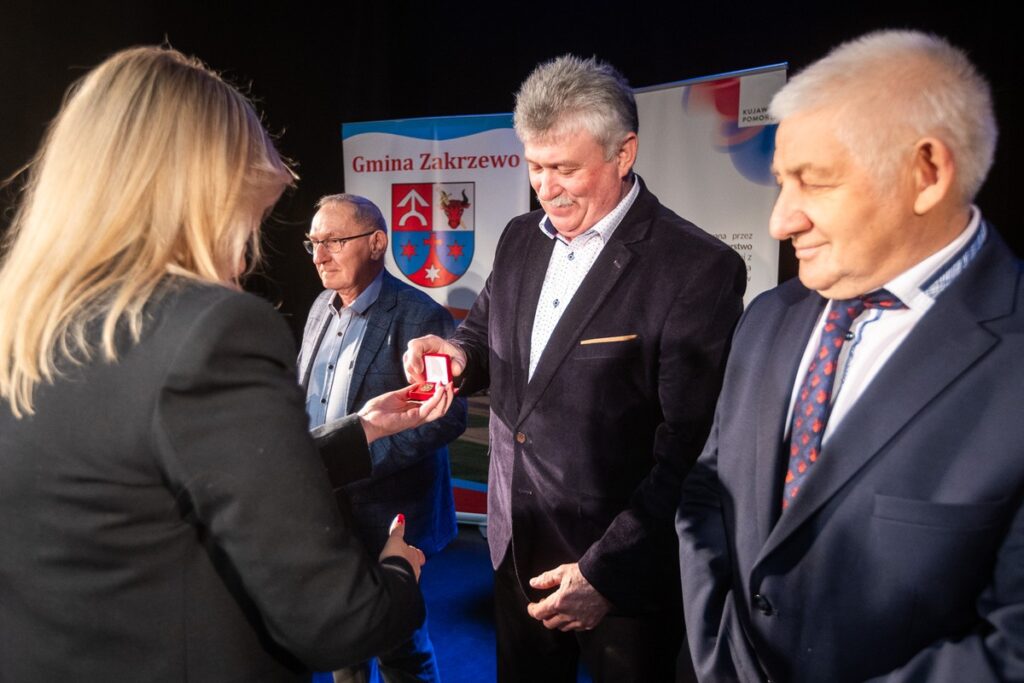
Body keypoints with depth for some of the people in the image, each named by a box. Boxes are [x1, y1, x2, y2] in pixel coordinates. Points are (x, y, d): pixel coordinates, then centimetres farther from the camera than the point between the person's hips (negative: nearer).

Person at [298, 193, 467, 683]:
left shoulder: (419, 316, -17)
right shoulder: (322, 307, 6)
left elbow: (447, 417, -21)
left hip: (384, 514, -7)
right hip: (321, 505, 7)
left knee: (397, 642, 11)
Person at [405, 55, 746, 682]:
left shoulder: (699, 270, -18)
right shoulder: (521, 239, 3)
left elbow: (690, 448, -19)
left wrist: (607, 572, -20)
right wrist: (457, 351, -9)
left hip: (622, 569, -5)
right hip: (517, 547, 6)